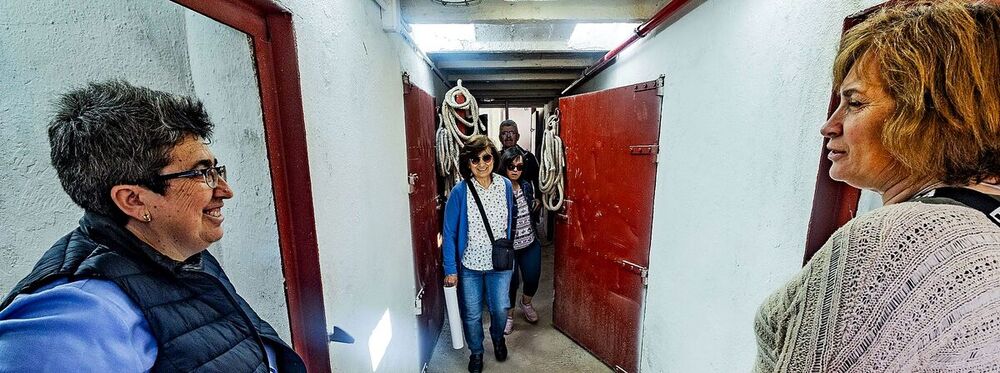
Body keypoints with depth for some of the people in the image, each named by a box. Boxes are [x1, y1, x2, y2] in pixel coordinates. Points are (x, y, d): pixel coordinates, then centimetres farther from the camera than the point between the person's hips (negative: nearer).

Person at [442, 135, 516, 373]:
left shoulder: (505, 185, -8)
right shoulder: (459, 192, -18)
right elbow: (449, 233, -11)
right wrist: (450, 269, -8)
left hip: (500, 263, 2)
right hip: (470, 264, -2)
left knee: (500, 309, 18)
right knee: (472, 314, 16)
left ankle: (498, 337, 53)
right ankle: (476, 351, 45)